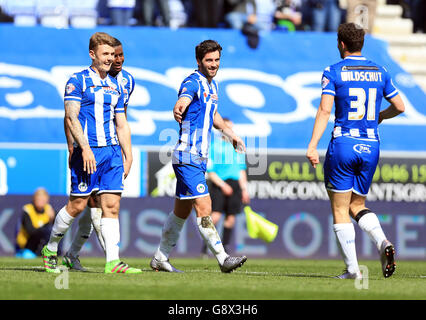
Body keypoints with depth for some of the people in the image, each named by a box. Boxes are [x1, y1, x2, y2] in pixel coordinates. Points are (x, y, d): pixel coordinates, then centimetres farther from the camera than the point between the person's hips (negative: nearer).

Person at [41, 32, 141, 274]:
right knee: (77, 205, -3)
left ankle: (113, 261, -7)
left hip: (112, 152, 5)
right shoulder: (77, 81, -1)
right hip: (87, 151, -5)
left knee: (112, 205, -3)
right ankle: (50, 249, 16)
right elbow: (71, 117, -9)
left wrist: (128, 156, 13)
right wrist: (84, 148, -19)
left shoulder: (115, 86, 17)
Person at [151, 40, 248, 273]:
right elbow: (182, 102, -36)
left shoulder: (212, 85, 15)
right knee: (204, 208, -13)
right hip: (187, 157, -10)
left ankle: (160, 258, 23)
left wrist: (229, 133, 33)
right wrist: (178, 110, -57)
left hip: (199, 158, 10)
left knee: (182, 211, 14)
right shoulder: (193, 83, -13)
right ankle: (223, 259, -16)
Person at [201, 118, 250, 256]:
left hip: (235, 183, 5)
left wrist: (244, 189, 15)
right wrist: (223, 185, -15)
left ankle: (224, 248, 9)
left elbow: (242, 169, 20)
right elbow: (210, 172, -4)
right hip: (218, 183, -5)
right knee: (215, 216, -15)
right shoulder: (214, 146, -2)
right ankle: (205, 246, -3)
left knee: (231, 218, 1)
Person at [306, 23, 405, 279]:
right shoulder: (380, 72, 8)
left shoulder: (333, 72, -4)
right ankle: (383, 242, -11)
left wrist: (313, 146, -15)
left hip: (343, 145, -4)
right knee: (357, 206, 18)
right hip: (371, 146, 4)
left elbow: (325, 110, -12)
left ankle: (353, 269, -2)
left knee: (340, 210, 5)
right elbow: (400, 106, 9)